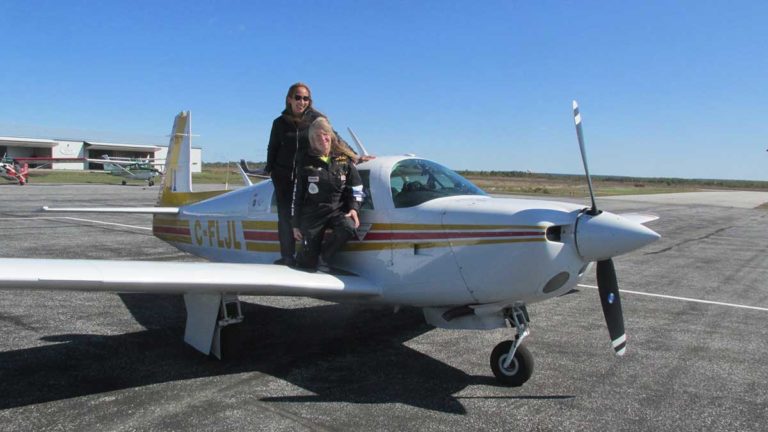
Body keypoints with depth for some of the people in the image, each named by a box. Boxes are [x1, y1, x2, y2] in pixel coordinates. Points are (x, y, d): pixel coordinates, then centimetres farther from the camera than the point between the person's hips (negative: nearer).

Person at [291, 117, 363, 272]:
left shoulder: (344, 159, 5)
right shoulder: (306, 163, 1)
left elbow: (356, 187, 9)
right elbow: (297, 195, 3)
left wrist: (354, 208, -7)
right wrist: (296, 225, 2)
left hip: (338, 210, 1)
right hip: (312, 214, -1)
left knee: (348, 227, -34)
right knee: (309, 262, -6)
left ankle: (322, 258, -12)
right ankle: (302, 258, 34)